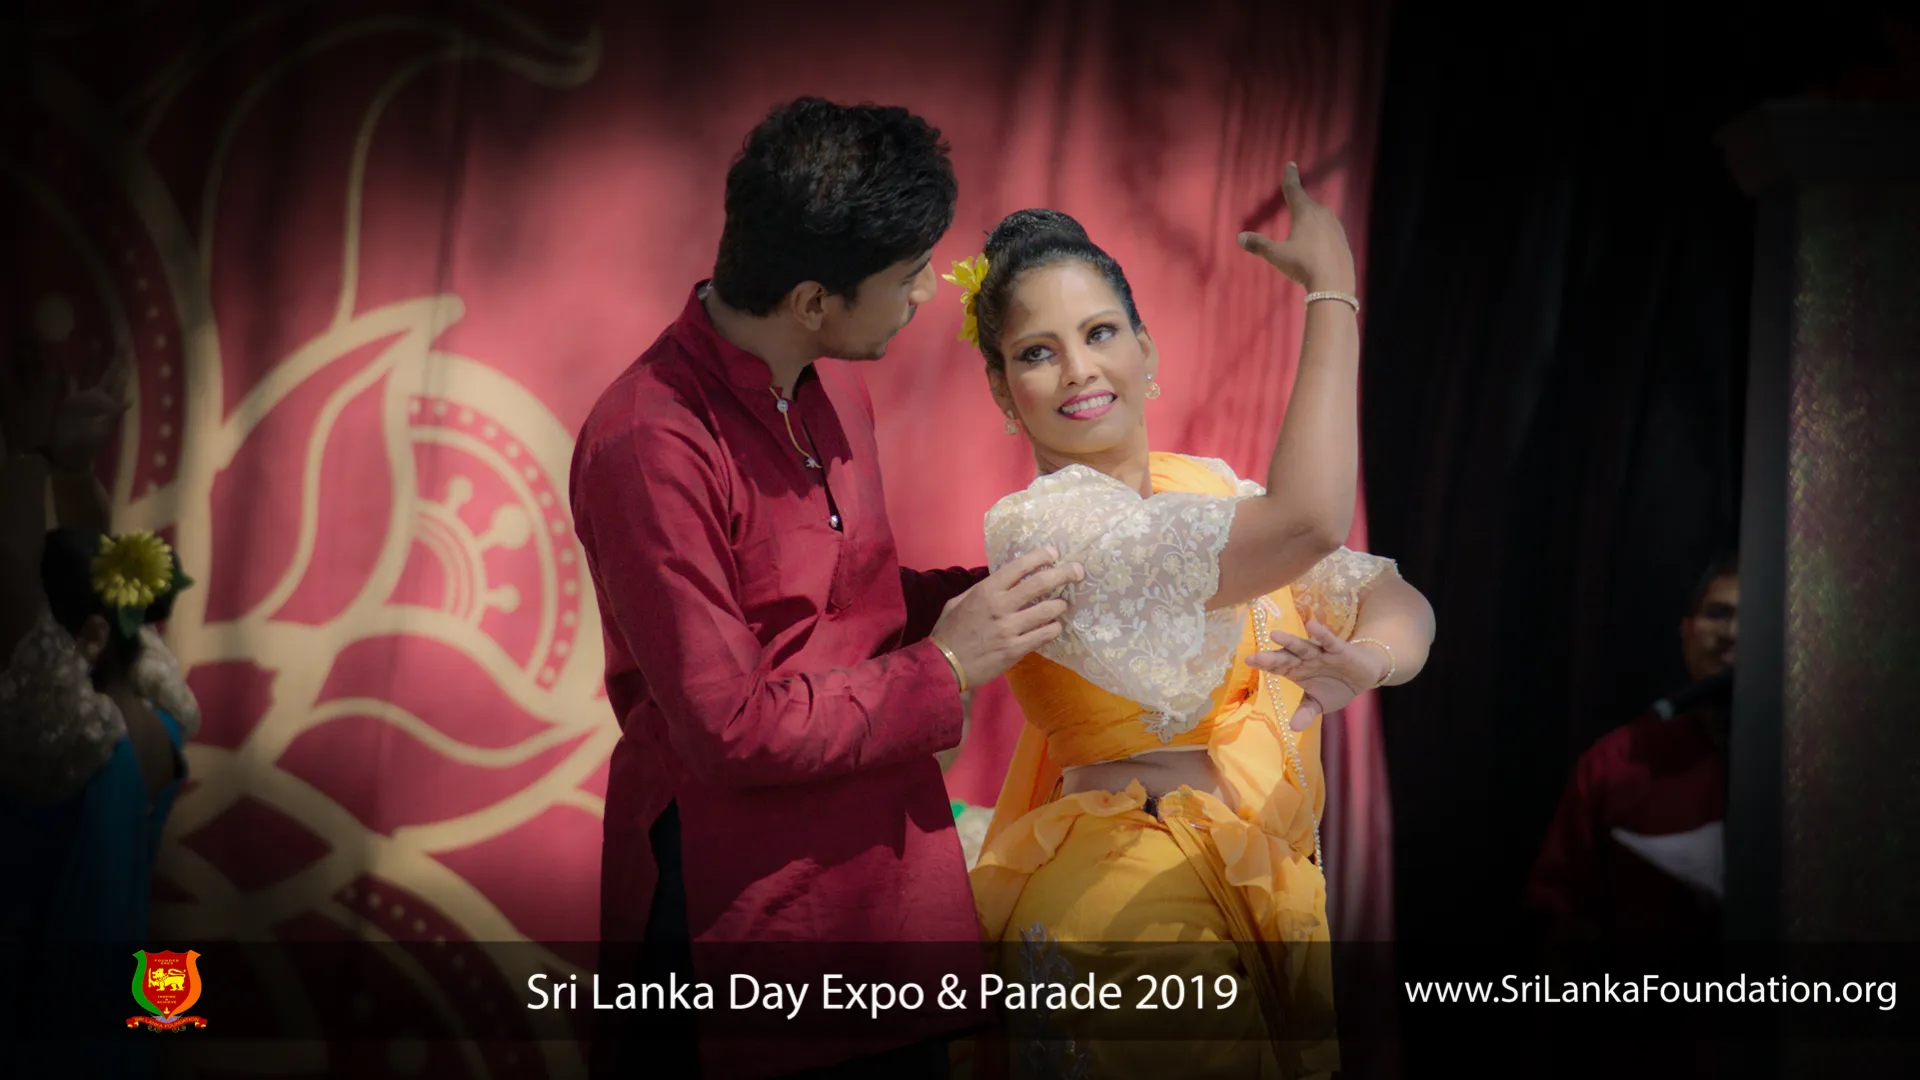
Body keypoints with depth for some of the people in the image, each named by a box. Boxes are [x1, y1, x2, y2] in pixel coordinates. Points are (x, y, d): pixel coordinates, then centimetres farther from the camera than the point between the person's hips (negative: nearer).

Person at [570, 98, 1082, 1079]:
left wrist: (987, 592, 0)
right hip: (747, 904, -8)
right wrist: (945, 668, -15)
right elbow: (729, 731, -20)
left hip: (894, 869, 8)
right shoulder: (649, 444, -21)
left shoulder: (832, 388, 7)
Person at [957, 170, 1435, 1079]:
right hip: (1132, 895, -7)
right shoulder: (1038, 526, -20)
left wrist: (1366, 661, -22)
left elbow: (1396, 598, 2)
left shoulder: (1207, 486, 6)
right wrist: (1331, 288, -23)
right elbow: (1306, 522, -30)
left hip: (1268, 868, 8)